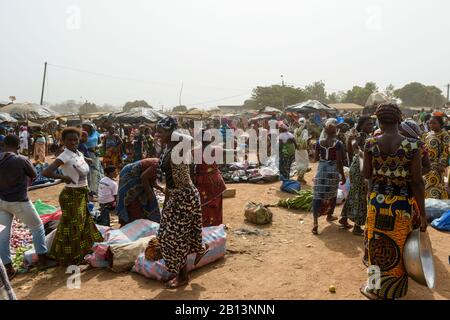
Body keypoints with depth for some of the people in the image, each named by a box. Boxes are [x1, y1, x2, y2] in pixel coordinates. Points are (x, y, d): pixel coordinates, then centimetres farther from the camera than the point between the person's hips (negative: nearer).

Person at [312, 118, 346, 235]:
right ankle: (329, 216, 39)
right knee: (332, 195, 20)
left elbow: (316, 158, 5)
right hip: (333, 170, -2)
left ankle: (315, 222, -10)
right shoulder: (338, 144, -10)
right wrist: (343, 176, -1)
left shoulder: (319, 142, -1)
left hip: (321, 169, 2)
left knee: (318, 196, -1)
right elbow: (339, 162, -10)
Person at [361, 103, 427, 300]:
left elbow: (366, 174, 3)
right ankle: (390, 292, 31)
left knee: (377, 247, 20)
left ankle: (375, 286, 36)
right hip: (402, 206, -2)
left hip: (377, 202, 2)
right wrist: (422, 215, -4)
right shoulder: (411, 145, -13)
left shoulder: (371, 144, -7)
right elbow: (417, 182, -12)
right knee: (397, 250, 15)